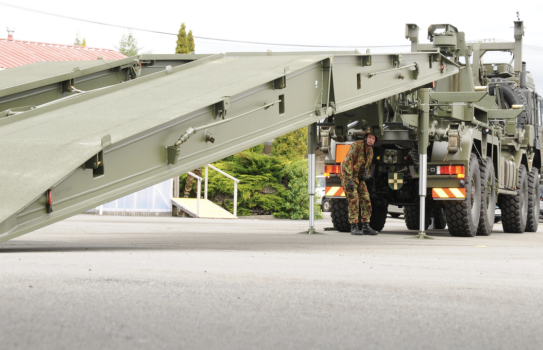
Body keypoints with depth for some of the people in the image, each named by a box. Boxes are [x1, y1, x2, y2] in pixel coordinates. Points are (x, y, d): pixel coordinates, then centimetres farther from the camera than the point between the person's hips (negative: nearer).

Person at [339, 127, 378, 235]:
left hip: (359, 177, 8)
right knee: (354, 201, -13)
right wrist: (349, 179, -26)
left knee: (366, 201, 2)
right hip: (347, 175, -8)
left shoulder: (370, 151, 8)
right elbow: (348, 162, -21)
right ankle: (354, 227, -9)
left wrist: (366, 173, -1)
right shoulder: (356, 146, -17)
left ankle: (366, 227, 7)